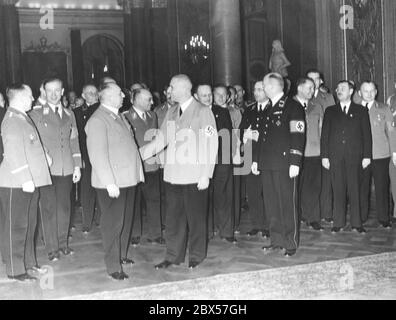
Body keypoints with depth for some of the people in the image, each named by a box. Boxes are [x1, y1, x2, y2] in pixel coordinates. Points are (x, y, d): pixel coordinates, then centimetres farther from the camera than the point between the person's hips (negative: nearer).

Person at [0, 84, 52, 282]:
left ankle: (29, 263, 29)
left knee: (29, 225, 17)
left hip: (29, 181, 10)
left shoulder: (22, 118, 14)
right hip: (16, 184, -10)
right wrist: (26, 180, -22)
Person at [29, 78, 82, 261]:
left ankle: (63, 243, 22)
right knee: (48, 208, -1)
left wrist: (77, 166, 10)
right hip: (46, 169, -4)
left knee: (64, 207, 8)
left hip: (66, 169, 4)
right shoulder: (36, 114, 1)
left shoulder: (69, 115, 14)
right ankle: (52, 248, 8)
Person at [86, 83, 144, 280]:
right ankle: (113, 267, 8)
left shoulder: (119, 117, 15)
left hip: (128, 179, 9)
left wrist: (138, 171, 15)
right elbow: (97, 155, -20)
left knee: (126, 220, 19)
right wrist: (109, 183, -23)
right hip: (112, 182, -9)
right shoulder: (97, 120, -15)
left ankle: (121, 256, 34)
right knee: (113, 224, -1)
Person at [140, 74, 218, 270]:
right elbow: (160, 141, 15)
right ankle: (173, 256, 19)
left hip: (194, 177, -5)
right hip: (173, 175, 5)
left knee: (195, 217, 4)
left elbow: (211, 145, -8)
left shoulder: (203, 112, -5)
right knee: (174, 217, 9)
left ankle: (196, 256, 18)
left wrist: (206, 175, -13)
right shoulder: (171, 114, 13)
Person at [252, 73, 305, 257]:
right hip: (267, 164, 7)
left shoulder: (292, 107, -4)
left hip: (284, 164, -7)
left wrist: (295, 162, -17)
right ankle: (277, 240, 19)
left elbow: (298, 137, -11)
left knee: (287, 204, -2)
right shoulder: (268, 109, 20)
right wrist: (256, 159, 17)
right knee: (271, 205, 9)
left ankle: (291, 243, 8)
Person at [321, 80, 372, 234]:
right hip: (335, 156, 1)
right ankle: (339, 223, 8)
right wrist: (324, 156, 0)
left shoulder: (360, 111, 11)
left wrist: (367, 155, -2)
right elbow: (324, 134, 9)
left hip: (354, 156, -1)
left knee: (354, 190, 0)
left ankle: (356, 223, 7)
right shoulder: (330, 111, 14)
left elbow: (367, 135, 6)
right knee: (338, 190, 1)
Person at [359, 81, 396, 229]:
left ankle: (383, 219, 12)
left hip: (381, 155, 0)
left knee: (382, 187, 2)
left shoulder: (384, 109, 9)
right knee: (362, 187, 2)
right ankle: (361, 217, 14)